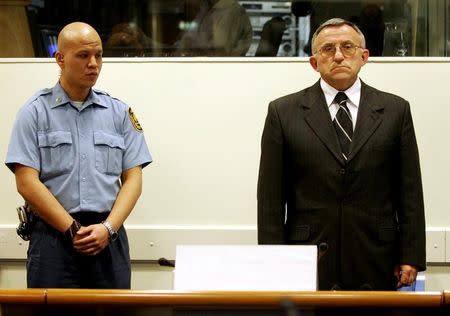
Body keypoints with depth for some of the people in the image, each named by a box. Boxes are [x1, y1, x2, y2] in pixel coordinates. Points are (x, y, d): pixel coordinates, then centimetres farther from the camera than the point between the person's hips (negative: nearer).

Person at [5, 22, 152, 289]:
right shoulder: (35, 112, 2)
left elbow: (133, 178, 6)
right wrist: (73, 230, -11)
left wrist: (108, 228, -9)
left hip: (109, 239, 2)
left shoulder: (119, 113, 10)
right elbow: (27, 182, -5)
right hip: (54, 236, -2)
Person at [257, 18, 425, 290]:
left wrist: (411, 258, 1)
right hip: (308, 266, -1)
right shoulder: (284, 112, 5)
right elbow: (271, 197, 2)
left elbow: (411, 192, 6)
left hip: (375, 266, 1)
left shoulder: (395, 110, 8)